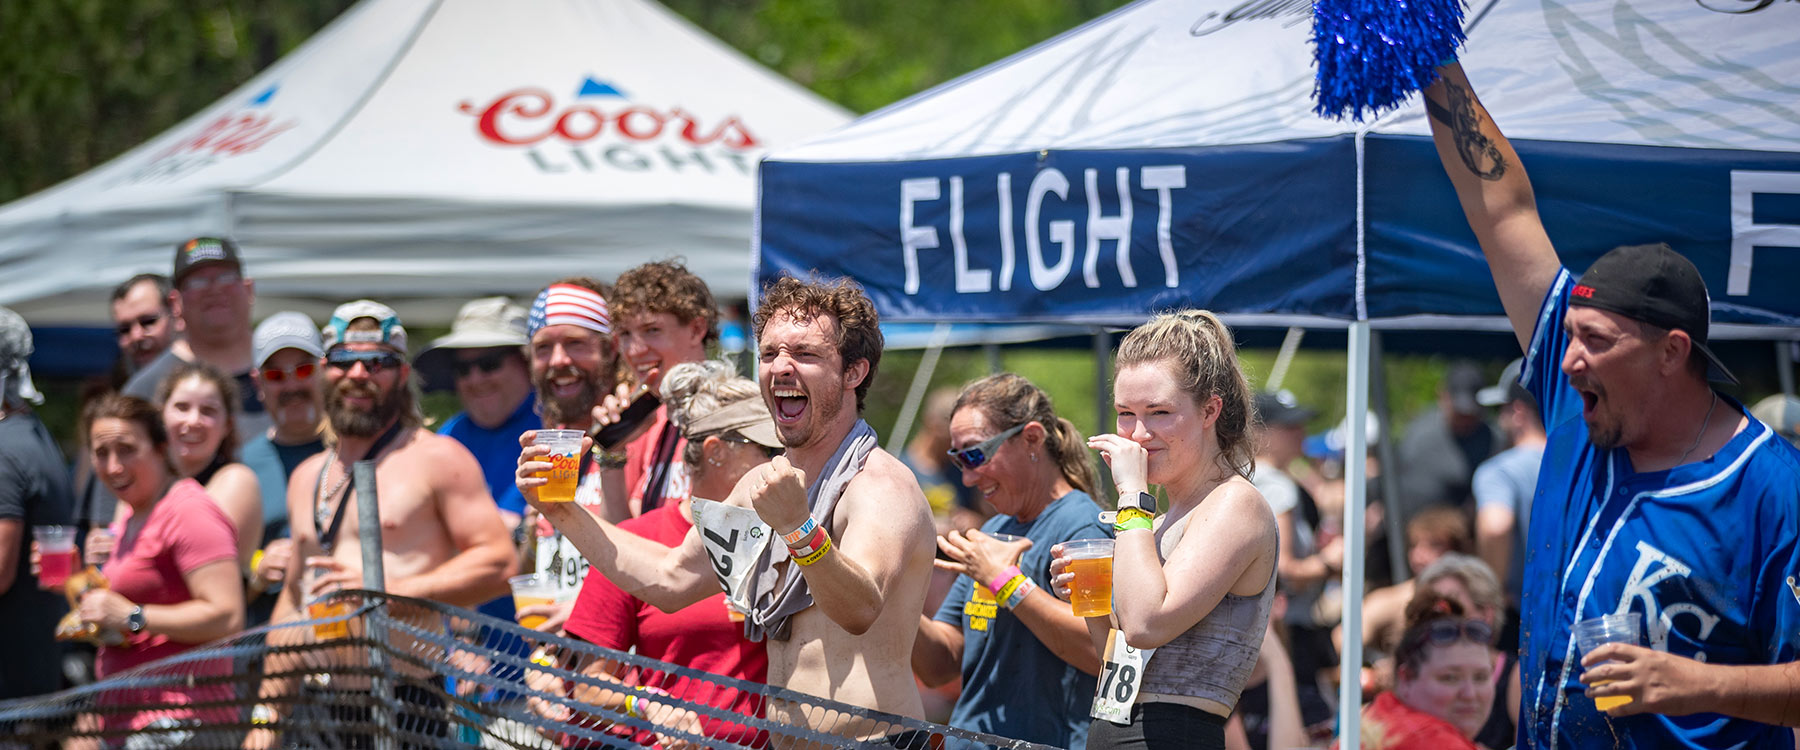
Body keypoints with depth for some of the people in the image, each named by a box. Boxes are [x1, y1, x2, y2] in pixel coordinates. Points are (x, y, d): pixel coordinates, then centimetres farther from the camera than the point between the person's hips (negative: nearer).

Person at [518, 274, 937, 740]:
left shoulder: (882, 485, -10)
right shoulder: (767, 485, 16)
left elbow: (861, 610, -26)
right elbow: (670, 578, 26)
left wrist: (798, 529, -42)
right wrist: (564, 514, 20)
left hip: (868, 741, -7)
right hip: (783, 742, 7)